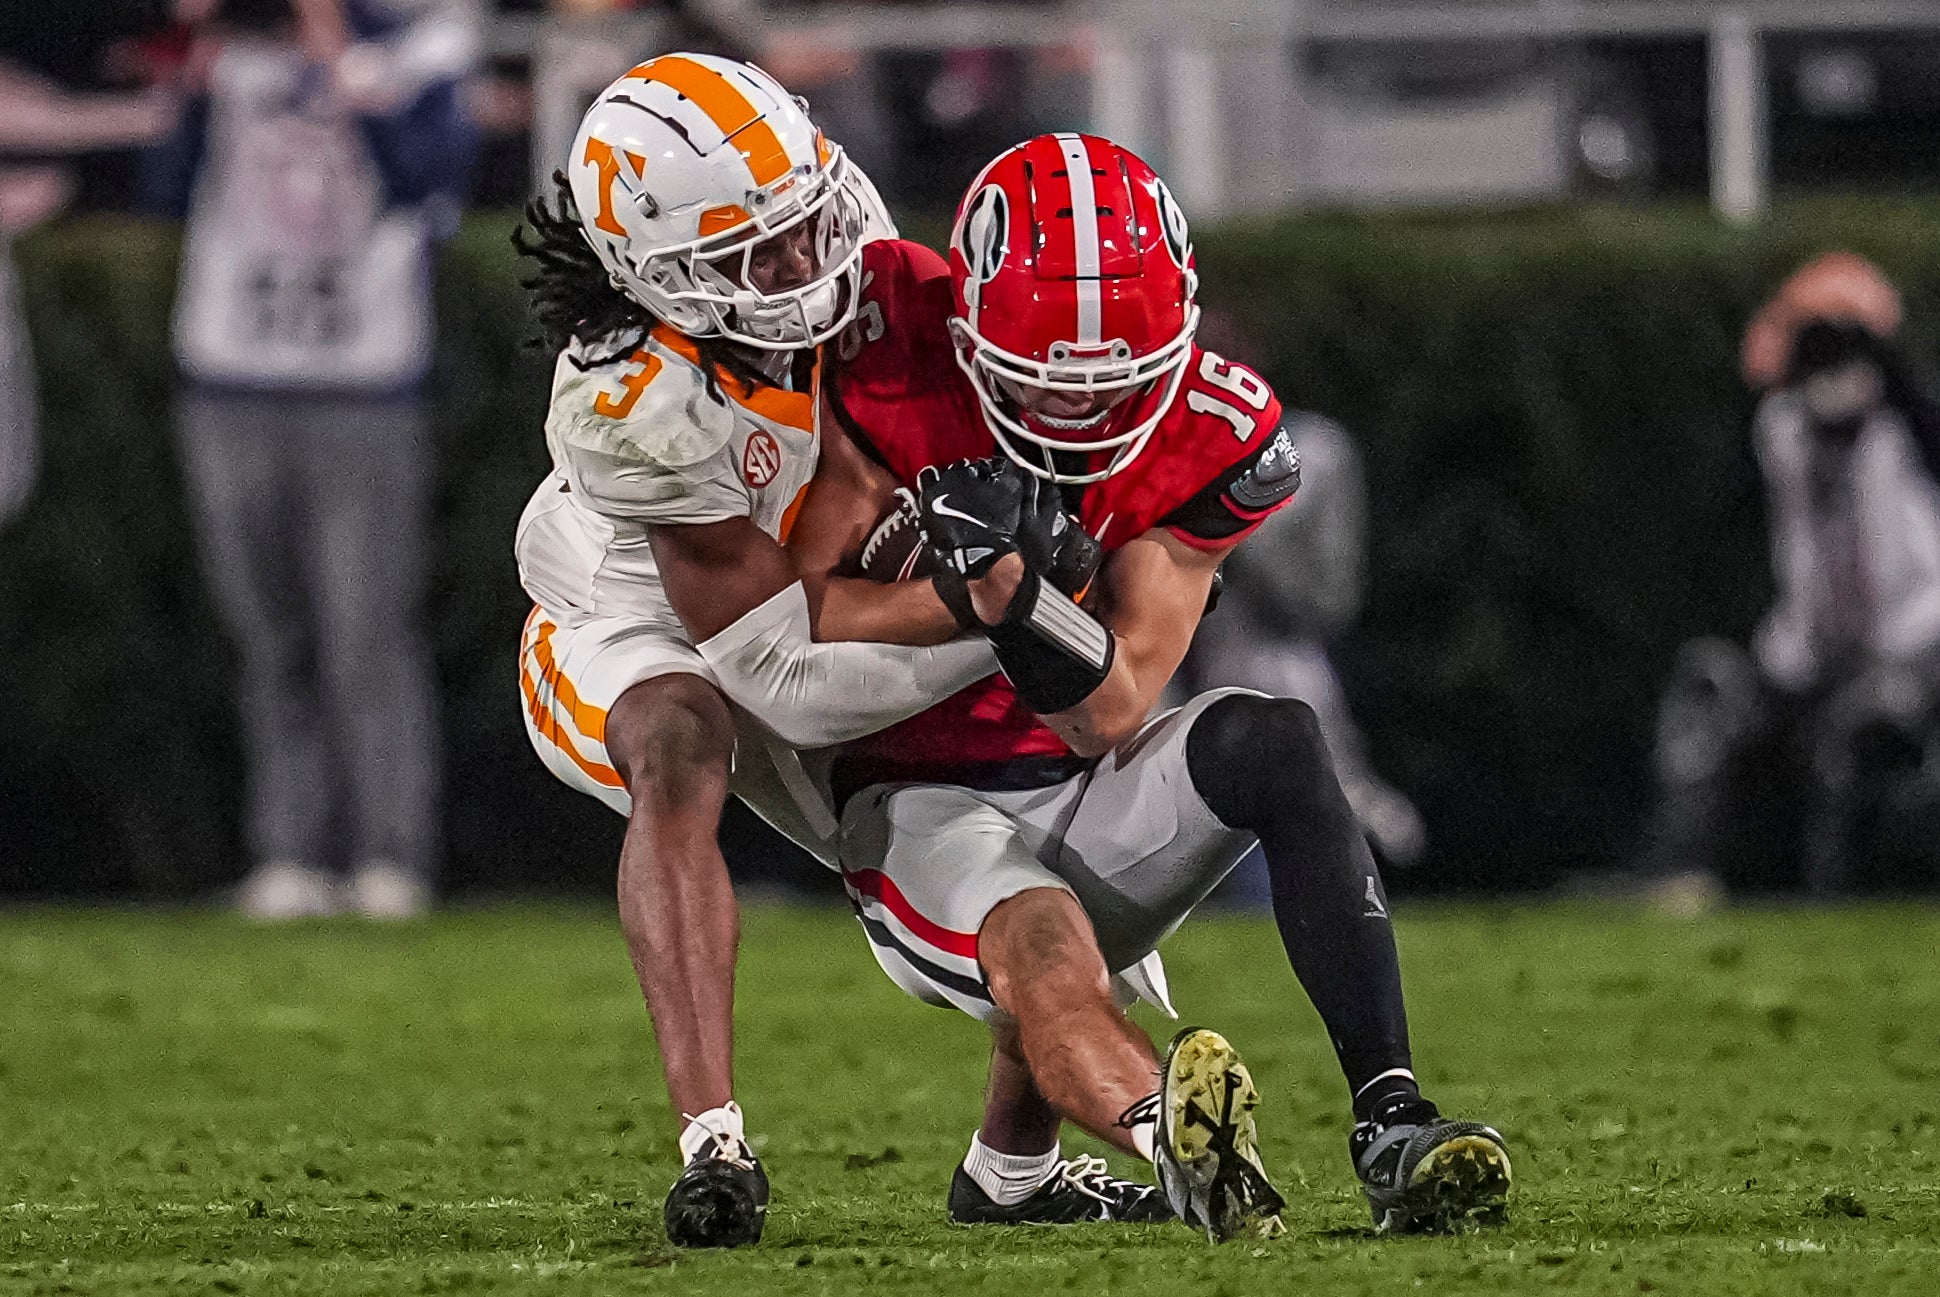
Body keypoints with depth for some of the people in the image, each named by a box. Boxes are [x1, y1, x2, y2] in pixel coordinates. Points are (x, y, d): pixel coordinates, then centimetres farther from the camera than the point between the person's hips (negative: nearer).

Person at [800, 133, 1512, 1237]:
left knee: (1273, 741, -26)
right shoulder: (895, 355, -15)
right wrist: (910, 560, -26)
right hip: (925, 803, -3)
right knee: (1044, 950, -34)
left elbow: (1111, 723, -16)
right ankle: (1167, 1132, -66)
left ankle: (1393, 1123, -33)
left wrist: (1006, 583, -31)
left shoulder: (1211, 432, -10)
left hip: (1087, 796, 3)